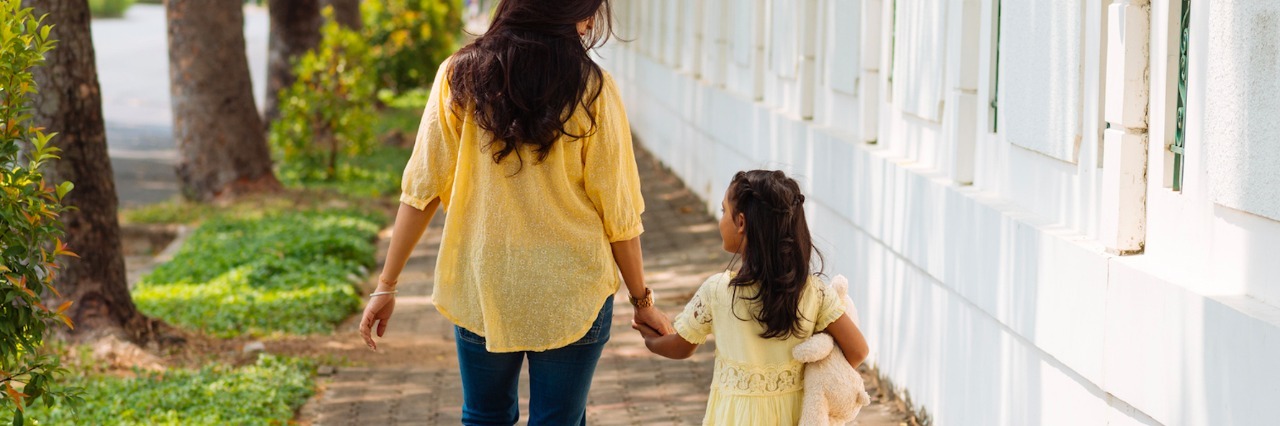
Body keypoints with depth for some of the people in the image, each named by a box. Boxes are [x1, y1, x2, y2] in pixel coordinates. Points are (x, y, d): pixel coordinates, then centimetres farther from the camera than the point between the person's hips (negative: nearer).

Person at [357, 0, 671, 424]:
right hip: (571, 293, -2)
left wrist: (387, 285, 2)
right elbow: (618, 212, -6)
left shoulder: (459, 77, -5)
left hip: (480, 289, 2)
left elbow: (422, 190, -5)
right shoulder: (592, 90, -10)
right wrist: (641, 299, 6)